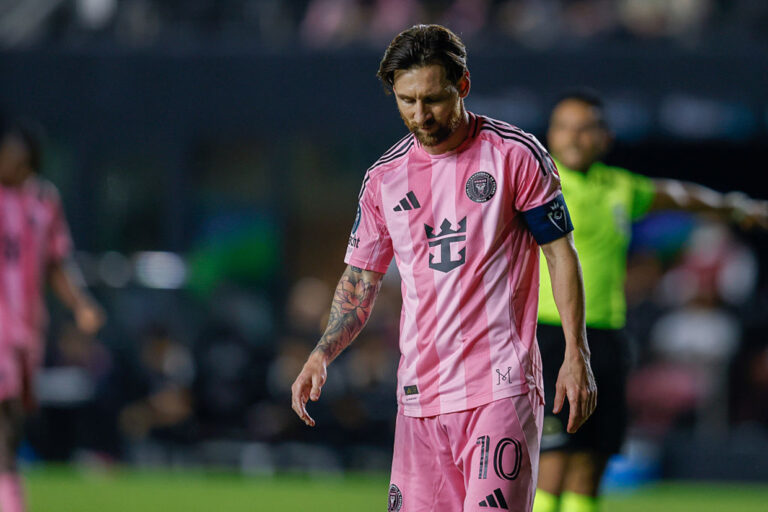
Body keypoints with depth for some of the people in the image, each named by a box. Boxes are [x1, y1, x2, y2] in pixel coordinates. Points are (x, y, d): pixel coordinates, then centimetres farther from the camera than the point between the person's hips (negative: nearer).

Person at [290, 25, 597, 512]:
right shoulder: (384, 178, 10)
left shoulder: (517, 156, -1)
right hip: (420, 390, 4)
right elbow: (361, 280, 16)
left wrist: (576, 356, -6)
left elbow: (561, 253, 2)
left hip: (501, 385, -4)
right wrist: (321, 356, 0)